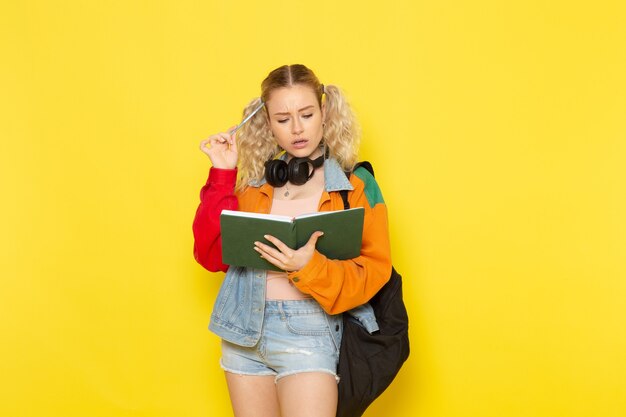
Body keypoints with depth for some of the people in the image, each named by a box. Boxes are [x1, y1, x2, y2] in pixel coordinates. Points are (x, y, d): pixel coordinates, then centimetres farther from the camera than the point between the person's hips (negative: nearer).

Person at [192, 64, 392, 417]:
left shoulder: (355, 184, -1)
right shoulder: (252, 179, 7)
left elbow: (374, 269, -6)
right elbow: (212, 256, 1)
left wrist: (310, 268, -23)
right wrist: (223, 175, -4)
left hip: (308, 331, -3)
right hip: (244, 327, 4)